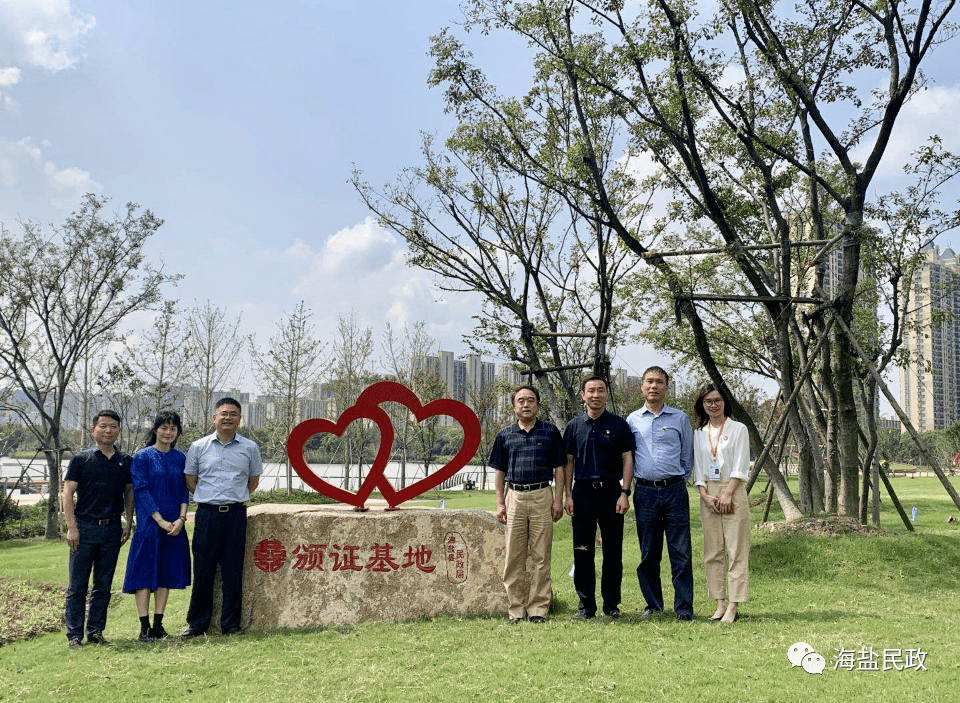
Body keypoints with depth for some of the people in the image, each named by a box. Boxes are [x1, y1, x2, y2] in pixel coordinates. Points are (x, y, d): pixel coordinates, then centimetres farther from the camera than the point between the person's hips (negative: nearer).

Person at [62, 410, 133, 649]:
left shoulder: (125, 461, 10)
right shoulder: (81, 459, 0)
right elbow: (67, 494, -2)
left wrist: (128, 525, 8)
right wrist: (72, 527, -10)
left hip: (112, 529, 3)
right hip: (85, 527, -3)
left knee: (103, 585, 9)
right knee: (78, 586, 1)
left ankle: (96, 631, 18)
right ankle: (74, 635, 8)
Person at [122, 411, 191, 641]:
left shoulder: (180, 458, 9)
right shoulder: (142, 457, -4)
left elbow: (185, 490, 9)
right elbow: (141, 491, -9)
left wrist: (181, 518, -6)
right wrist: (161, 521, -14)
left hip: (174, 525, 5)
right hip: (149, 524, -4)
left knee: (167, 573, 7)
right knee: (144, 572, -3)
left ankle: (158, 625, 15)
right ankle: (144, 627, 2)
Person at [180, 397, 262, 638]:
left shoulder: (249, 448, 6)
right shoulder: (198, 447, 5)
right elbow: (190, 480, 14)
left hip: (236, 514, 0)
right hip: (207, 513, 0)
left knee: (233, 572, 3)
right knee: (202, 571, 3)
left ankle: (231, 625, 12)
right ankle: (197, 624, 15)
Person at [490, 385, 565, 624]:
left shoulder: (551, 432, 6)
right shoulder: (505, 435, 11)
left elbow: (559, 468, 6)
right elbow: (499, 471, 13)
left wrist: (558, 499, -3)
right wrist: (500, 503, 5)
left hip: (542, 496, -2)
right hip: (514, 497, 2)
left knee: (541, 556, 0)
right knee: (514, 557, 3)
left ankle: (538, 608, 7)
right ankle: (516, 609, 10)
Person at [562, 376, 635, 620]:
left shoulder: (619, 424, 4)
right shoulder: (574, 426, 8)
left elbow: (627, 459, 2)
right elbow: (568, 462, 9)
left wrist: (625, 493, -7)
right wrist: (568, 495, 2)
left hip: (611, 492, -1)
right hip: (582, 493, 1)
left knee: (613, 552, 3)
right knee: (582, 552, 3)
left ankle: (611, 604, 14)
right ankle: (586, 605, 13)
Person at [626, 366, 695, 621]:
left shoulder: (680, 418, 7)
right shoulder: (632, 420, 10)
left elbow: (687, 455, 14)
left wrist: (680, 480, 10)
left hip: (675, 490, -1)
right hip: (645, 492, 1)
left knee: (681, 552, -3)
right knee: (648, 553, 6)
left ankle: (684, 607, 4)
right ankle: (653, 604, 17)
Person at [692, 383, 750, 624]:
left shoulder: (738, 429, 3)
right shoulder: (699, 433, 13)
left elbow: (740, 468, -3)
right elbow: (697, 470, 11)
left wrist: (727, 493, -12)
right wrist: (705, 495, -3)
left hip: (733, 492, -4)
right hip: (708, 494, 4)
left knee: (736, 550, -6)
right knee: (712, 552, 3)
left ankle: (734, 606, -5)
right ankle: (720, 604, 7)